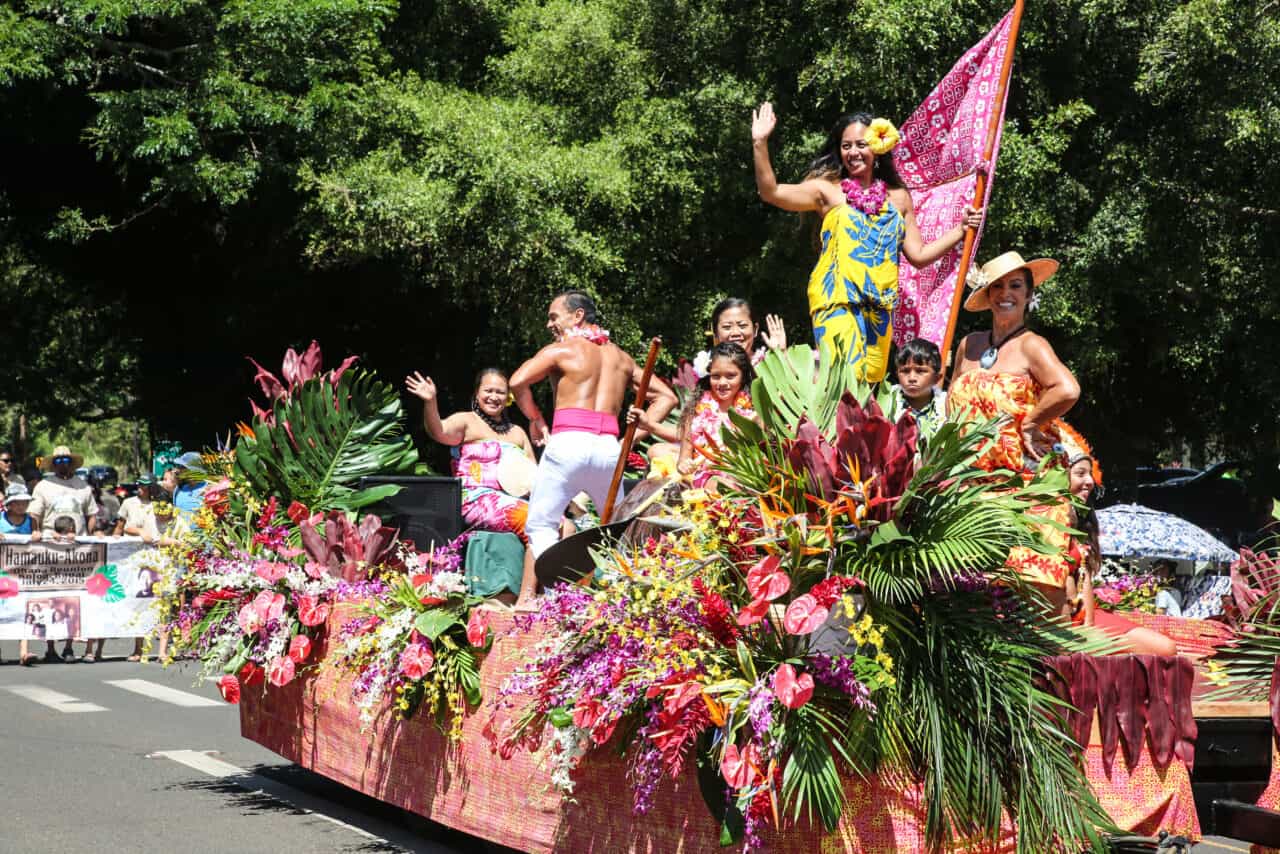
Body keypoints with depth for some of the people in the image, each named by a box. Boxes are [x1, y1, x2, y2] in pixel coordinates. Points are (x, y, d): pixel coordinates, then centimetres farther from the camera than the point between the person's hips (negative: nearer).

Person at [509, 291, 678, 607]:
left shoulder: (562, 350, 6)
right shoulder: (621, 357, 21)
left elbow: (518, 381, -9)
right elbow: (666, 396, 20)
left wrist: (535, 420, 6)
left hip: (568, 442, -4)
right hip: (608, 447, 4)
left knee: (541, 525, 0)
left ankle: (526, 600, -11)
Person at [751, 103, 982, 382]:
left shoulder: (898, 197, 14)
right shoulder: (828, 190, 4)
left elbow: (919, 255, 17)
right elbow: (771, 192, -8)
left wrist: (960, 229, 10)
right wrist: (760, 144, -18)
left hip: (879, 307, 4)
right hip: (836, 301, -4)